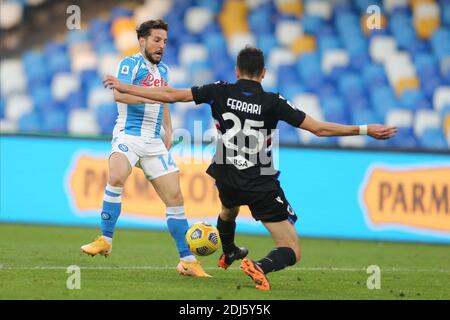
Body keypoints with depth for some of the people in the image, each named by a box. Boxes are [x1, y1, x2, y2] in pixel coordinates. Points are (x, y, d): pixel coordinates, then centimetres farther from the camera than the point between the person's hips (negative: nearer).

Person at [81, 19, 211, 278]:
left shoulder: (163, 69, 18)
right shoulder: (130, 64, -3)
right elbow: (119, 94, -20)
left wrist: (168, 129, 21)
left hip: (154, 142, 6)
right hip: (128, 136, -6)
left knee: (175, 196, 0)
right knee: (117, 177, -34)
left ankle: (187, 261, 7)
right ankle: (105, 240, -20)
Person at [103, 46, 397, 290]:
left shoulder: (220, 92, -4)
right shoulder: (273, 103, -9)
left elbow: (170, 95, -2)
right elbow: (319, 128, -11)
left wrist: (124, 88, 8)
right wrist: (366, 130, -5)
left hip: (227, 179, 4)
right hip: (263, 187, -4)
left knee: (228, 211, 42)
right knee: (292, 252, -3)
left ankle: (228, 254, 67)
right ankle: (261, 267, -33)